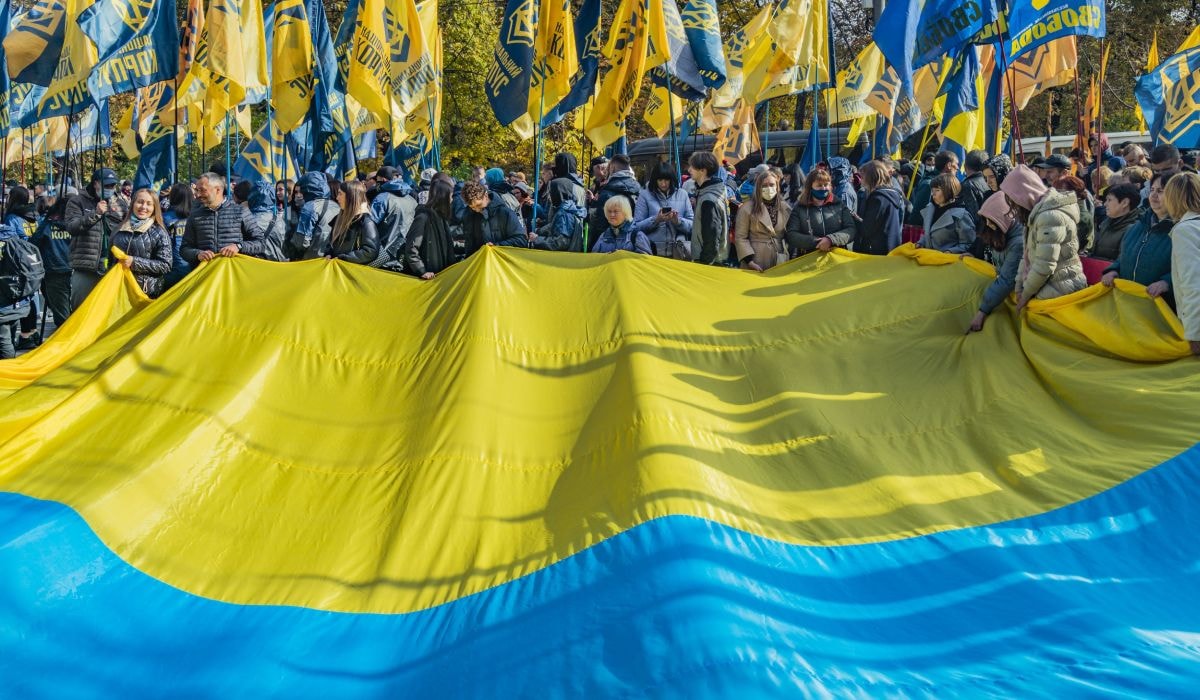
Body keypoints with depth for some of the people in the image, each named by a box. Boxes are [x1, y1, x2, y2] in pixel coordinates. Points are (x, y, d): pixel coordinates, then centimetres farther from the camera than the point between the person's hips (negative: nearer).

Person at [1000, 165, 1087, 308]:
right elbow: (1028, 254, 14)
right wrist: (1019, 288, 7)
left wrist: (1026, 294, -10)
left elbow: (1044, 266, -22)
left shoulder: (1051, 215, -20)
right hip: (1048, 288, 9)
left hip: (1060, 292, -9)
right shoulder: (1037, 213, 12)